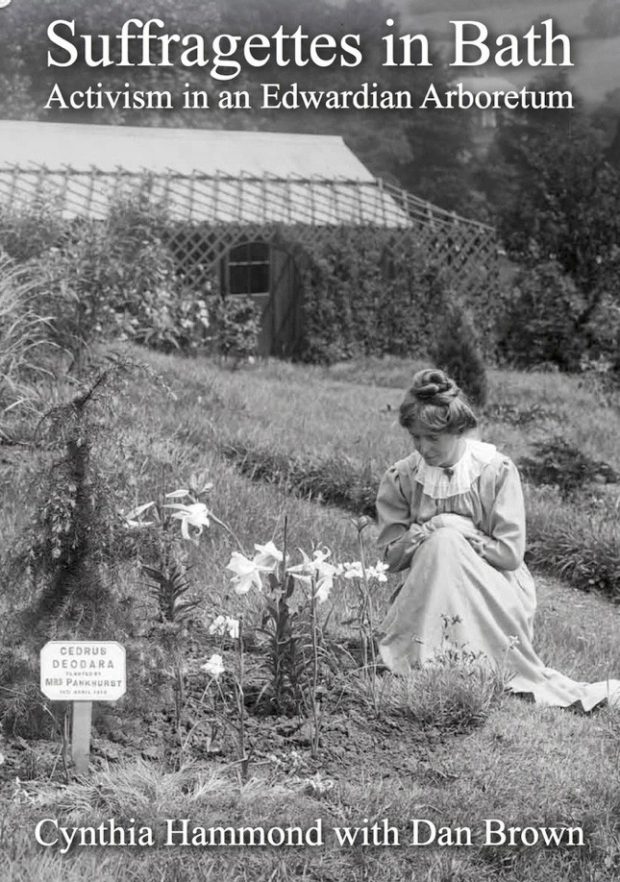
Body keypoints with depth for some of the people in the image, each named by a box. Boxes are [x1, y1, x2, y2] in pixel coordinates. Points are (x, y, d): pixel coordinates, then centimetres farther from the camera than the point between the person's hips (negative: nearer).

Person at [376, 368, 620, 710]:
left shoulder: (496, 471, -9)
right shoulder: (400, 479, -3)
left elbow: (510, 553, -10)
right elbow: (392, 557, 1)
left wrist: (457, 534, -13)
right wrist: (432, 529, -16)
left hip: (495, 592, -2)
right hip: (426, 590, 2)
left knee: (445, 542, -29)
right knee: (444, 540, -26)